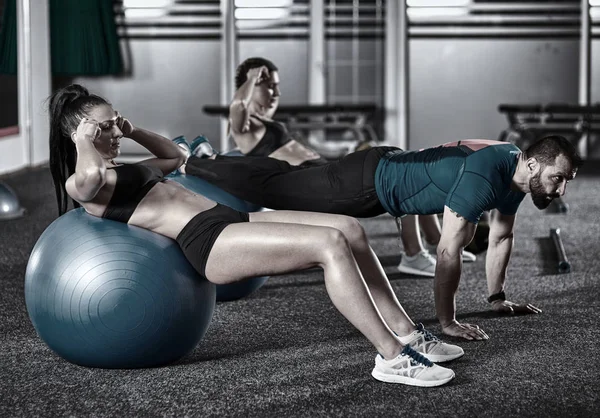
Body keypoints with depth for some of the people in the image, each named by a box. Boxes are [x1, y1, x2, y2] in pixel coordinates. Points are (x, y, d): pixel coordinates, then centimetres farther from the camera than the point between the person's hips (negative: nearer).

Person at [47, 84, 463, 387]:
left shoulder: (120, 171, 27)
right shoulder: (82, 185, -1)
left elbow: (176, 156, 41)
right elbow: (92, 175, -26)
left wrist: (134, 131, 29)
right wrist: (84, 138, -6)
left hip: (229, 219, 10)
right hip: (207, 242, -10)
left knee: (350, 229, -3)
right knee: (330, 243, -24)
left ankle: (405, 331, 1)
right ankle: (392, 357, -21)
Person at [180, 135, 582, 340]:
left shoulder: (517, 174, -6)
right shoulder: (484, 178, -36)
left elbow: (501, 236, 10)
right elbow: (449, 250, -33)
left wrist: (498, 297, 12)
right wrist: (448, 321, -27)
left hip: (390, 167, 8)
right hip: (368, 182, -8)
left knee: (292, 182, 23)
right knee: (275, 187, 7)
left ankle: (199, 160, 39)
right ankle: (191, 163, 24)